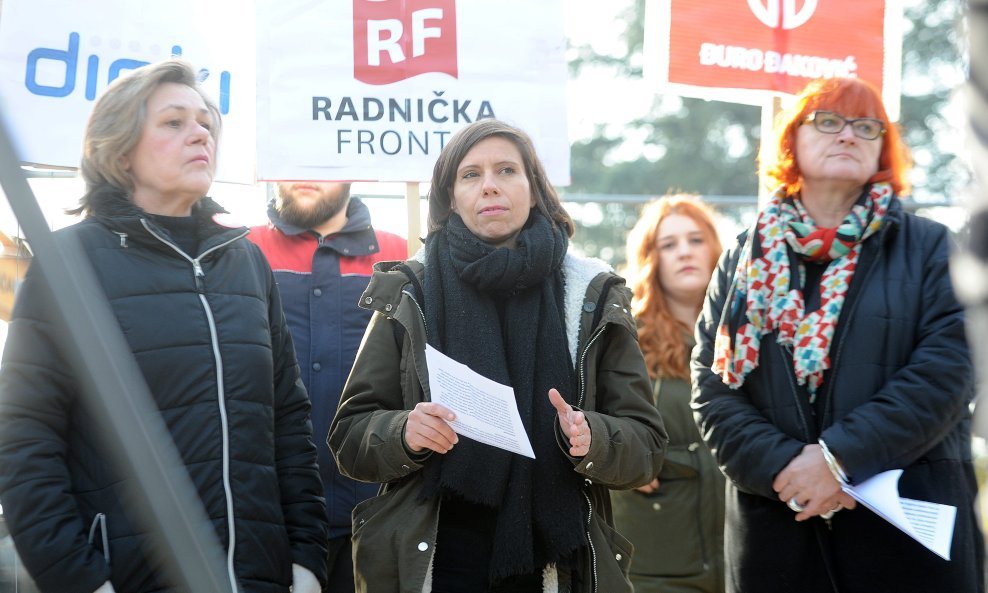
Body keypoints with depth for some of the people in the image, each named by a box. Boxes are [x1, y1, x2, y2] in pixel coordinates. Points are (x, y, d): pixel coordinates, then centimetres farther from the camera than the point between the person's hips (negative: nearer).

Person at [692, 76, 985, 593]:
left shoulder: (928, 248, 5)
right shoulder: (743, 262, 11)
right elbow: (711, 385, 3)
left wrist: (840, 456, -16)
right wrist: (780, 466, -13)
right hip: (775, 528, 2)